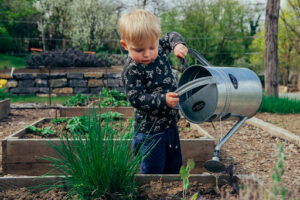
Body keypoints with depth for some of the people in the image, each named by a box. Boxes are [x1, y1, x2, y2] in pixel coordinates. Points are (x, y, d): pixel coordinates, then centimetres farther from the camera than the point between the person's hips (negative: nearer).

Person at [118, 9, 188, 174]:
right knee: (153, 170, 2)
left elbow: (171, 37, 16)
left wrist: (178, 44, -7)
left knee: (174, 165, 22)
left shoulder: (159, 50, -3)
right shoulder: (131, 70, -22)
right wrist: (163, 100, -33)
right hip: (150, 130, -7)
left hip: (170, 123, 7)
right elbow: (135, 98, -24)